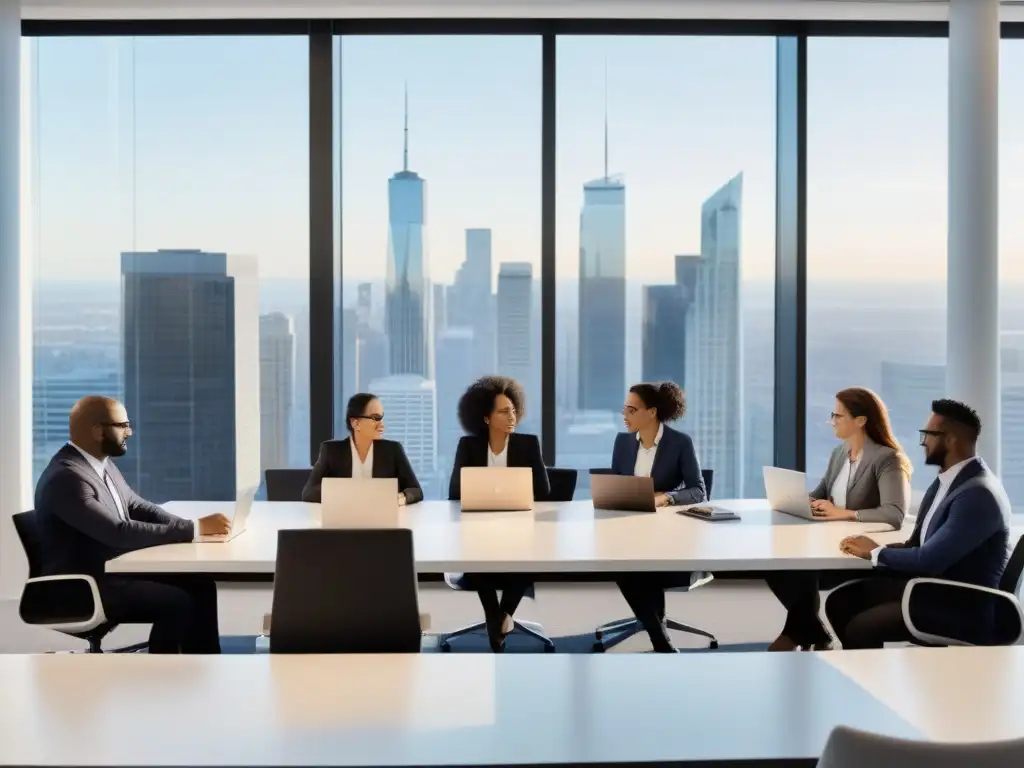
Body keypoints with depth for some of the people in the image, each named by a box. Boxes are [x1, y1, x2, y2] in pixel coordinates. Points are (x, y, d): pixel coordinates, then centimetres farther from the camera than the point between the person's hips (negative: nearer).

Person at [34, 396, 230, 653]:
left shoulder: (102, 463, 7)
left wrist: (195, 526, -6)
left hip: (117, 569, 9)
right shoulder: (66, 478, -24)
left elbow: (137, 507, 13)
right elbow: (121, 532, -30)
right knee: (176, 602, -23)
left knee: (199, 584, -1)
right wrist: (195, 528, -26)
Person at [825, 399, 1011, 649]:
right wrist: (876, 548, -6)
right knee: (841, 600, 2)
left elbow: (930, 560, -27)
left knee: (861, 627, -21)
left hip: (961, 607, -9)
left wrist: (875, 552, -11)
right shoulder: (947, 479, 7)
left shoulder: (977, 494, -24)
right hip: (928, 584, 9)